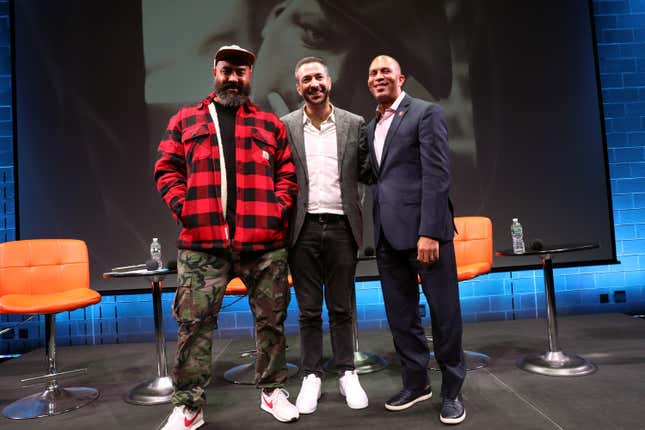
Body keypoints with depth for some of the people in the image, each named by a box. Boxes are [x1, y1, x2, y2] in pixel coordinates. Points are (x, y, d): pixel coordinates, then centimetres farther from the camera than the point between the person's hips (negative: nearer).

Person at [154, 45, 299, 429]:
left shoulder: (270, 124, 14)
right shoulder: (186, 121, 14)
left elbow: (287, 174, 10)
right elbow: (167, 170, 9)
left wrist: (278, 210, -5)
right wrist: (184, 208, -5)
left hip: (265, 243, 1)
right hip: (202, 243, 0)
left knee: (271, 320, 9)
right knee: (194, 324, 2)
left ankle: (273, 391, 27)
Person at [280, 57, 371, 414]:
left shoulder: (354, 124, 6)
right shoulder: (284, 126, 4)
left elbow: (364, 173, 8)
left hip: (341, 226, 1)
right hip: (303, 228, 0)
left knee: (341, 308, 11)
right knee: (308, 310, 9)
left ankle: (347, 374, 25)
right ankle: (312, 376, 23)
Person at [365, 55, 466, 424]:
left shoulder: (426, 113, -1)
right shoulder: (372, 126, 19)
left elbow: (437, 174, -10)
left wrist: (430, 232, -18)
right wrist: (375, 230, 9)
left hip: (424, 228, -6)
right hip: (388, 235, 6)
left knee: (444, 312, 4)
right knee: (401, 315, 12)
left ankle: (452, 390, 20)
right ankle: (416, 383, 28)